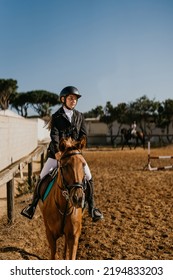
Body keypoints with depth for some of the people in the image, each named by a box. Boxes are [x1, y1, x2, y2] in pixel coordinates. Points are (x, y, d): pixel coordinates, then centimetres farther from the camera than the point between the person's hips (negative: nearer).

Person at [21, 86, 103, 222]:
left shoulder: (79, 116, 7)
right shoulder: (56, 116, -2)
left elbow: (83, 134, 1)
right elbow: (54, 135, -14)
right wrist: (57, 151, -28)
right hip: (57, 152, -2)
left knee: (88, 177, -4)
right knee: (43, 176, -3)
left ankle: (92, 208, 10)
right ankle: (33, 205, 13)